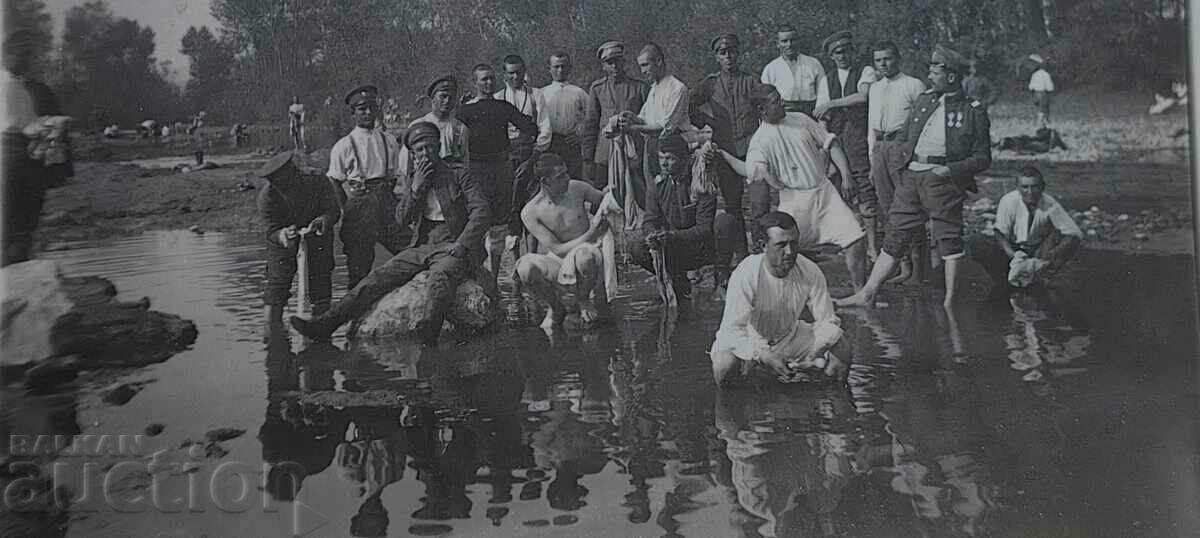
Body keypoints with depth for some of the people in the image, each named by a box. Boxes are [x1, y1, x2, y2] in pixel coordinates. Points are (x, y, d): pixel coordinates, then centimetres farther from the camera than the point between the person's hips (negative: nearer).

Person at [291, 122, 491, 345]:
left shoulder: (459, 174, 4)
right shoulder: (413, 180, 17)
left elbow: (482, 211, -5)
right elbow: (402, 219, 7)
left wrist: (461, 244, -16)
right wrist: (416, 187, -7)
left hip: (451, 247, -4)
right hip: (419, 247, 5)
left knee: (440, 276, -38)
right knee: (379, 277, -12)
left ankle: (430, 330, -60)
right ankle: (325, 323, -17)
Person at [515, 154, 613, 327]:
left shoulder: (577, 188, -5)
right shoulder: (530, 212, -13)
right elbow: (558, 250, -17)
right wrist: (591, 234, -25)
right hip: (555, 263, -1)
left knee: (584, 254, -38)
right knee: (525, 266, -33)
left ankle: (584, 303, -4)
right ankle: (555, 308, -3)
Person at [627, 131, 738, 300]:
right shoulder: (658, 185, 0)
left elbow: (705, 228, -19)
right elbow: (649, 221, -1)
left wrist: (673, 235, -34)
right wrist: (652, 234, -27)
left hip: (701, 248, -3)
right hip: (671, 250, 4)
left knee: (725, 221, -31)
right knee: (634, 241, -20)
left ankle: (721, 280, -14)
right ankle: (678, 283, -2)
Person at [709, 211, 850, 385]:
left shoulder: (810, 272, -19)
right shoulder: (746, 274, -30)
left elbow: (828, 321, -11)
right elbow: (733, 329, -31)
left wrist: (815, 353, -31)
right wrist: (764, 356, -44)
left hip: (789, 336, 4)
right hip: (748, 340, -3)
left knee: (842, 349, -15)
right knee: (724, 366, -34)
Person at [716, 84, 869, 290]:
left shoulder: (800, 120, 4)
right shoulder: (760, 139, -7)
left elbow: (830, 143, 10)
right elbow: (751, 171, -23)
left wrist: (845, 171, -2)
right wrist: (723, 154, -32)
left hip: (823, 190, 3)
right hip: (794, 200, -3)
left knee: (855, 241, -2)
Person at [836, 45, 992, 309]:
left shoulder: (974, 111, 1)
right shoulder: (924, 100, 16)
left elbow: (983, 158, 1)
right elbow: (904, 138, 24)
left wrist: (951, 170, -12)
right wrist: (895, 158, 5)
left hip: (942, 179, -4)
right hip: (911, 175, 4)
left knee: (949, 240, 0)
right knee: (895, 236, 5)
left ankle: (950, 303, 8)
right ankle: (867, 294, 7)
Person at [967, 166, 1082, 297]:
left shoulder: (1050, 205, -19)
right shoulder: (1008, 201, -19)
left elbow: (1076, 234, -23)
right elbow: (1000, 234, -15)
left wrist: (1051, 257, -37)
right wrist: (1014, 255, -35)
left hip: (1038, 251, 0)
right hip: (1011, 249, 0)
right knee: (975, 243, -26)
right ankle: (1002, 283, -10)